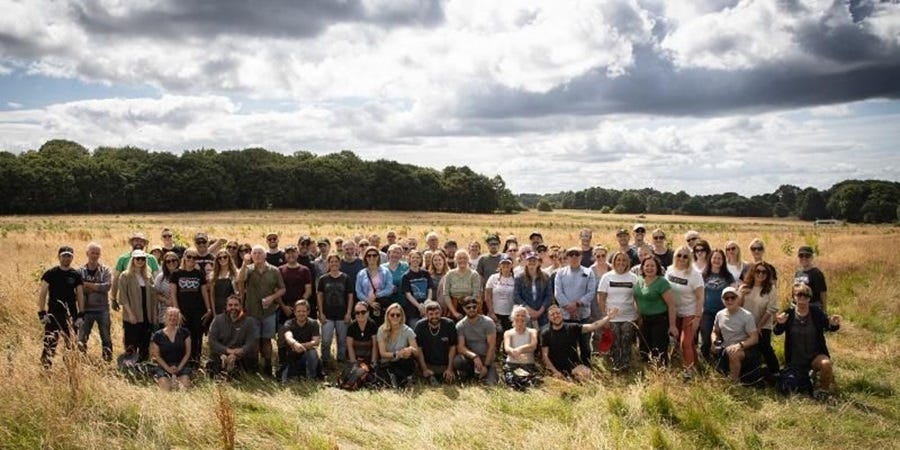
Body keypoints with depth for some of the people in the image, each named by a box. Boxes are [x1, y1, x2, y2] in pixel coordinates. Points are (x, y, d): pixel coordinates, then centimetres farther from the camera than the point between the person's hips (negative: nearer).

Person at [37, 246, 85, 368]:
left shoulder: (76, 275, 5)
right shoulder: (50, 274, -1)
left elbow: (80, 296, 7)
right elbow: (42, 294, -1)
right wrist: (41, 313, -8)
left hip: (71, 315, 2)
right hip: (53, 314, -2)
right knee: (49, 345, -12)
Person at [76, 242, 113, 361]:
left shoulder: (105, 270, 2)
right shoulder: (80, 271, 3)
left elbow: (107, 285, -14)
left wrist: (88, 285, -15)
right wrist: (97, 287, -18)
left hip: (102, 309, 0)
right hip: (86, 310, 0)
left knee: (106, 338, 7)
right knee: (82, 339, 1)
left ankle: (108, 359, 16)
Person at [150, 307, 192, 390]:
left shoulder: (185, 333, 5)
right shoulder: (158, 335, 2)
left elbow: (188, 352, 5)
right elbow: (157, 355, 3)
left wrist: (179, 367, -8)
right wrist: (168, 368, -11)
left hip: (181, 365, 1)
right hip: (164, 366, -1)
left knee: (185, 386, -26)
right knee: (166, 388, -27)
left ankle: (176, 380, 4)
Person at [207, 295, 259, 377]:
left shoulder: (250, 322, 4)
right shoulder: (218, 320, 9)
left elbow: (251, 344, -8)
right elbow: (212, 342, -1)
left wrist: (235, 355, -23)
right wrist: (228, 350, -17)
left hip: (242, 357, 0)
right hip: (220, 355, 0)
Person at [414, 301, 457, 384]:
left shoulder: (449, 324, -8)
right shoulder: (420, 326, -9)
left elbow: (452, 347, -3)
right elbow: (418, 349, -6)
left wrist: (450, 369, -8)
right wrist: (424, 369, -12)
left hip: (445, 365, 2)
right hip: (427, 364, -2)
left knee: (450, 379, -13)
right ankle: (431, 377, 7)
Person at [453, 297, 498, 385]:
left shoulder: (488, 322, -8)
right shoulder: (460, 325, -4)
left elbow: (492, 346, -10)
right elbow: (460, 347, -13)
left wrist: (486, 366, -17)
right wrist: (474, 356, -30)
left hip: (487, 357, -2)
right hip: (470, 357, 2)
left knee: (490, 384, -28)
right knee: (457, 361, -32)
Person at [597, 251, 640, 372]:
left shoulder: (633, 277, 2)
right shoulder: (607, 277, 1)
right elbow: (601, 298, 1)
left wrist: (639, 314, -4)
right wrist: (604, 315, -5)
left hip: (629, 318, 0)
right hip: (612, 318, 0)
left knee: (627, 343, -1)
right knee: (614, 344, 3)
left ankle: (626, 365, 9)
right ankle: (615, 365, 14)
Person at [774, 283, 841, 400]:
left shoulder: (817, 312, -8)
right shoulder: (789, 314, -9)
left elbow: (829, 327, -9)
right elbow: (777, 332, -16)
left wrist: (834, 324, -34)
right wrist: (780, 324, -40)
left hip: (815, 355, -2)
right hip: (795, 359, 2)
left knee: (826, 363, -35)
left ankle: (824, 389, -5)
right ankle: (805, 376, 38)